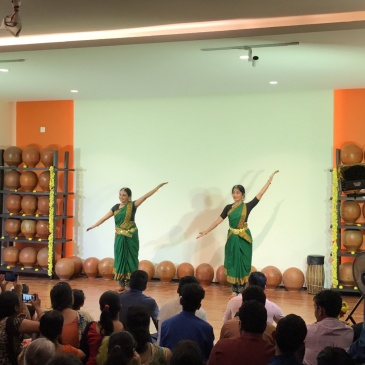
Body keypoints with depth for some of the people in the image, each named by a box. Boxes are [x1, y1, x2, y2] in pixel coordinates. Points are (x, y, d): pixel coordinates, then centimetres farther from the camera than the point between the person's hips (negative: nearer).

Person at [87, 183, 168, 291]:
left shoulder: (132, 205, -5)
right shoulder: (116, 207, 9)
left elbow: (145, 196, -11)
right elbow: (105, 217, 14)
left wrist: (158, 186, -17)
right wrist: (94, 225, 15)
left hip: (130, 237, -4)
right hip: (119, 237, 4)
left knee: (130, 259, -1)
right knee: (120, 258, 5)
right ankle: (122, 283, 11)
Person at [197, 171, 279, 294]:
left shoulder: (247, 206, -4)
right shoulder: (228, 207, 5)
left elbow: (261, 193, -6)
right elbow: (218, 220, 4)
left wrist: (270, 179, -8)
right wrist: (206, 231, -1)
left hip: (244, 238, -3)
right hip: (232, 238, 3)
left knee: (243, 263, 1)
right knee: (232, 263, 5)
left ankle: (242, 289, 7)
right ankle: (234, 289, 14)